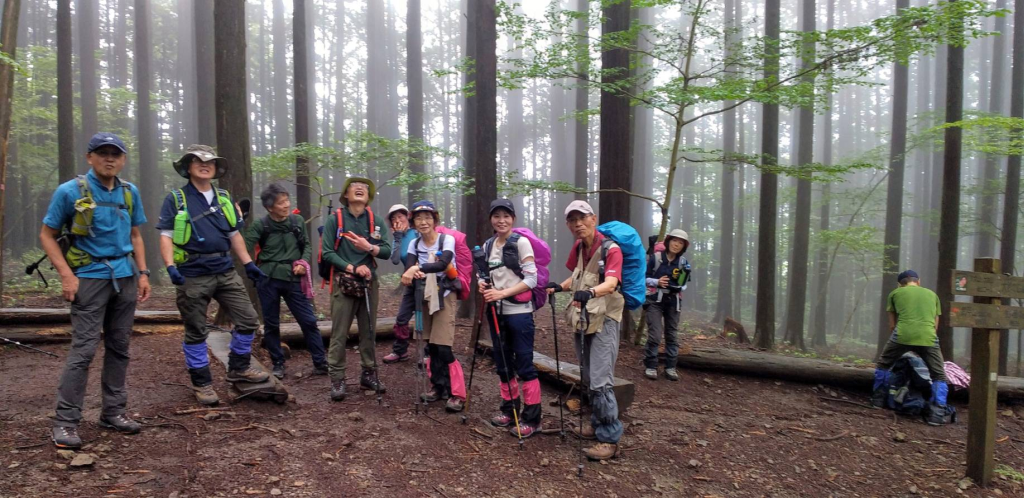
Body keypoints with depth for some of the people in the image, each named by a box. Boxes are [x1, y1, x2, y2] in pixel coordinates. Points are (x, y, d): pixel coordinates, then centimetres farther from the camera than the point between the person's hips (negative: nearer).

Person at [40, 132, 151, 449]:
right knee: (83, 349, -8)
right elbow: (47, 236, -2)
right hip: (91, 277, -4)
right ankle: (65, 422, 2)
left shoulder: (130, 192, 8)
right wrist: (66, 275, -13)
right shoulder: (70, 191, -5)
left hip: (125, 277, 5)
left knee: (119, 347, 8)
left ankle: (113, 411, 19)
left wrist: (143, 273, 8)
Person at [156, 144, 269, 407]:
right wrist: (171, 266, -20)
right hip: (193, 276, -4)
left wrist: (249, 264, 10)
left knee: (248, 319, 4)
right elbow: (166, 236, -5)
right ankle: (202, 382, 17)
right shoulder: (175, 199, 0)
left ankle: (238, 368, 22)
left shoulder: (224, 198, 13)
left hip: (225, 272, 5)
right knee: (196, 331, 5)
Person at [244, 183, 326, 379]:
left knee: (308, 320, 0)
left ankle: (321, 362, 8)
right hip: (268, 280, -1)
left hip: (293, 279, 1)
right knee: (271, 324, 8)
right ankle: (278, 364, 22)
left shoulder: (298, 221, 3)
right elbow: (245, 249, -8)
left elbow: (307, 245, 11)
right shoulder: (260, 225, -3)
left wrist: (303, 262, -5)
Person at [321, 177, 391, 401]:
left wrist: (368, 247, -17)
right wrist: (353, 268, -15)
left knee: (369, 331, 10)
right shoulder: (335, 219, -2)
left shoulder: (375, 221, 6)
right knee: (339, 334, -2)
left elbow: (387, 251, 0)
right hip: (343, 282, -3)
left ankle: (369, 374, 21)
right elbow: (327, 253, -8)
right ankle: (337, 380, 5)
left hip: (369, 282, 3)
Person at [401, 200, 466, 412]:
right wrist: (411, 273, -37)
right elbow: (409, 268, -13)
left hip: (445, 296, -5)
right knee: (430, 345, 7)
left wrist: (419, 268, -42)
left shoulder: (447, 239, -10)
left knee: (443, 347, -11)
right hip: (425, 297, 5)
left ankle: (457, 393, -4)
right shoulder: (414, 244, 4)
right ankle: (438, 386, 23)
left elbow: (443, 263, -29)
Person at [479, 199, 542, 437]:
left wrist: (503, 293, -20)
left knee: (524, 364, -3)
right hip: (496, 311, 6)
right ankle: (509, 408, 28)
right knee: (502, 362, 13)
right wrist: (482, 285, -5)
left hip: (519, 312, -6)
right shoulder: (487, 245, 10)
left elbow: (531, 279, -12)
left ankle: (532, 417, 5)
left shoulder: (521, 242, -7)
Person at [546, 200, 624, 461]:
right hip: (583, 320, 7)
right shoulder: (578, 247, 8)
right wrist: (560, 286, 2)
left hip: (604, 321, -7)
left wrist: (590, 292, -50)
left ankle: (610, 439, -2)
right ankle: (598, 425, 30)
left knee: (600, 382, -11)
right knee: (589, 379, 15)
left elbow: (610, 284, -31)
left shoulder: (611, 249, -15)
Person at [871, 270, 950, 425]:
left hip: (902, 335, -1)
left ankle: (878, 400, 28)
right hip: (928, 338, 1)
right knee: (939, 376, 16)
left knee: (882, 365, 23)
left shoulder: (895, 293, 20)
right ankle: (937, 414, 5)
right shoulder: (932, 294, 26)